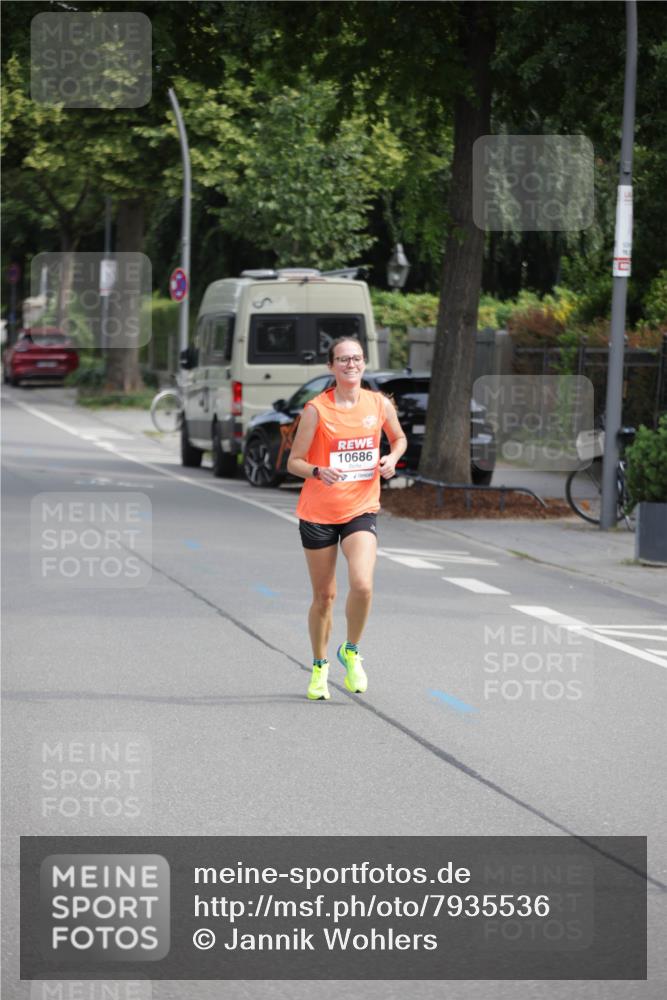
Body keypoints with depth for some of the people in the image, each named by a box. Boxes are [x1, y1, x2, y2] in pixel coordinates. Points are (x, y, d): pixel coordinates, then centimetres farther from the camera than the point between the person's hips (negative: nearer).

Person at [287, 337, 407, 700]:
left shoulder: (380, 404, 0)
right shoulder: (316, 409, -9)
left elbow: (399, 439, 20)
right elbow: (294, 462, -6)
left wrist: (391, 459, -2)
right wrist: (318, 472, -26)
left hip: (361, 510, 1)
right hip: (318, 512, -1)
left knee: (362, 585, -20)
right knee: (324, 595, 6)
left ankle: (351, 652, 6)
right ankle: (319, 667, 27)